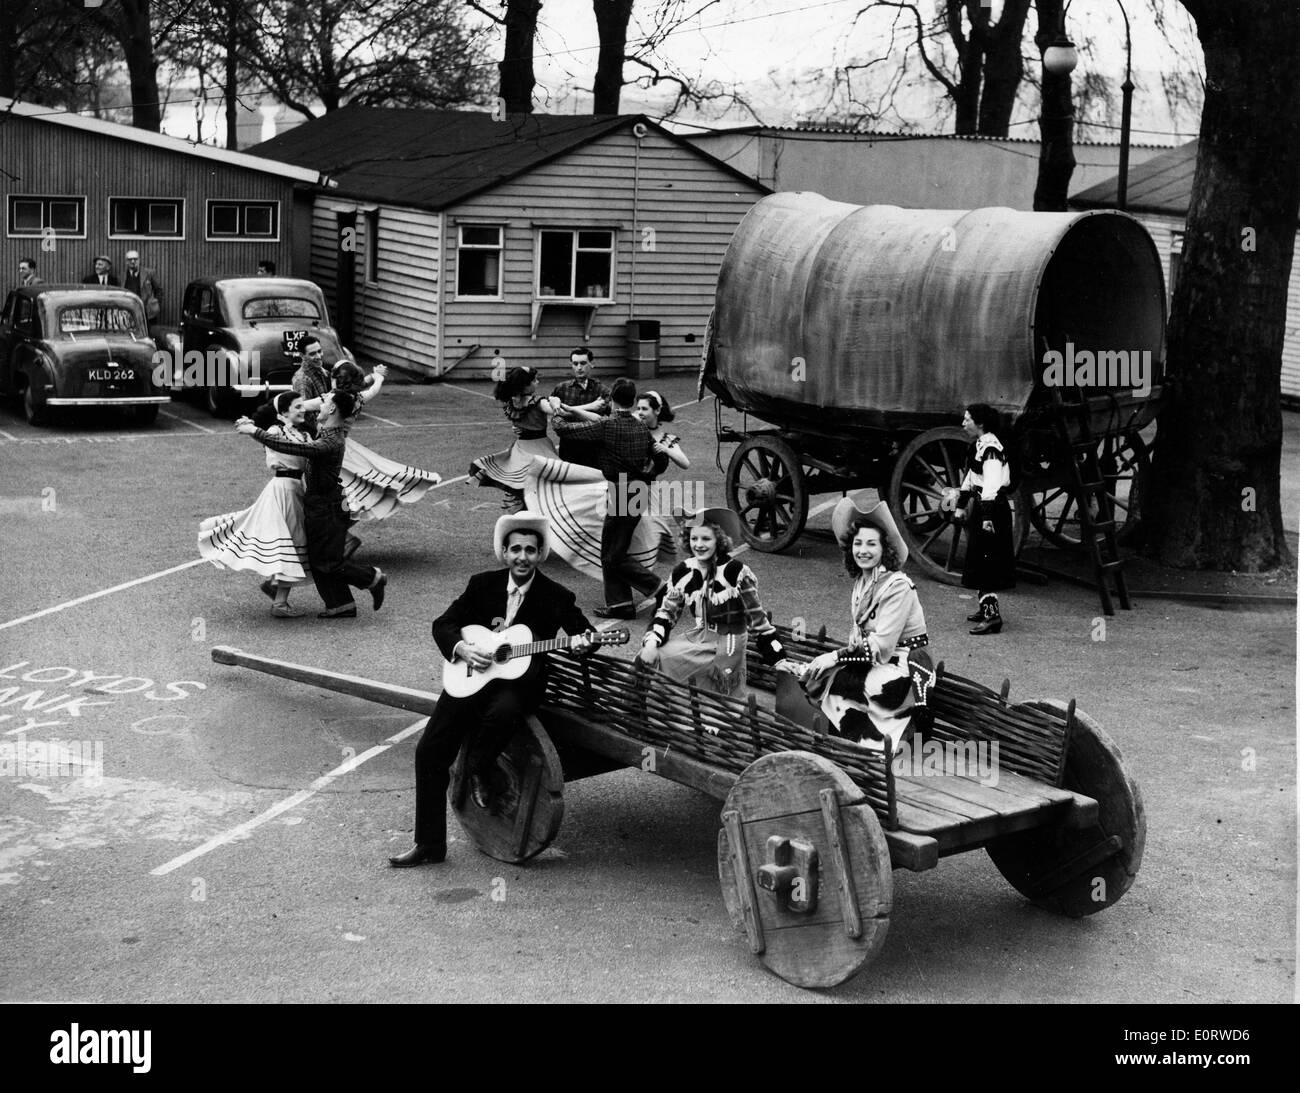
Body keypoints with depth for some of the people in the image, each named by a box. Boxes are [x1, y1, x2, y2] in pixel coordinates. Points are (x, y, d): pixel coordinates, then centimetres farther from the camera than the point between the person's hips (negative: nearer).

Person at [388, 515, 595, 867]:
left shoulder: (556, 597, -3)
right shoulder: (482, 585, 3)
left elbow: (585, 633, 5)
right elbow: (443, 624, 7)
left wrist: (582, 642, -19)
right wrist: (462, 648, -13)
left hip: (519, 682, -3)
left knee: (502, 711, -39)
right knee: (429, 751, -7)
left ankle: (479, 770, -5)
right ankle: (429, 844, 5)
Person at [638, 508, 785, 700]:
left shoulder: (736, 572, -16)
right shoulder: (682, 572, -1)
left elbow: (757, 618, -11)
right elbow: (667, 612, 9)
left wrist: (780, 661, -11)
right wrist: (651, 642, -10)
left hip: (728, 643, -6)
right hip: (698, 638, 6)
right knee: (648, 658, -6)